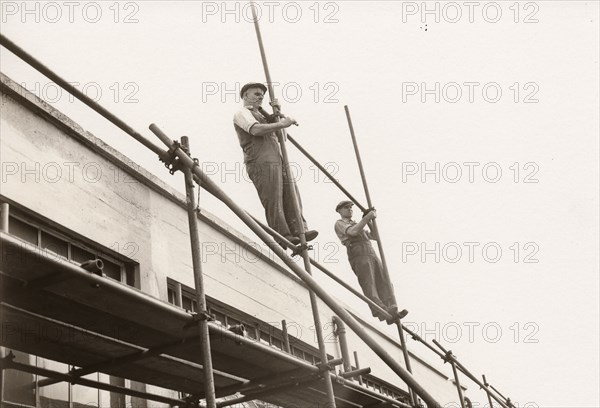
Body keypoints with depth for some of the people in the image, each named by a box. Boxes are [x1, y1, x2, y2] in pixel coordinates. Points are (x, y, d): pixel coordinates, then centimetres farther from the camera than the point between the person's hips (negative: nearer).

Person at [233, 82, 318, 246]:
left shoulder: (260, 115, 37)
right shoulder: (242, 113, 8)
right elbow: (256, 130, -11)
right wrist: (282, 124, -8)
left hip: (277, 160, 8)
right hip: (261, 162, -8)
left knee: (291, 194, -8)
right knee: (273, 201, -16)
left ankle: (298, 230, -18)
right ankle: (283, 236, -21)